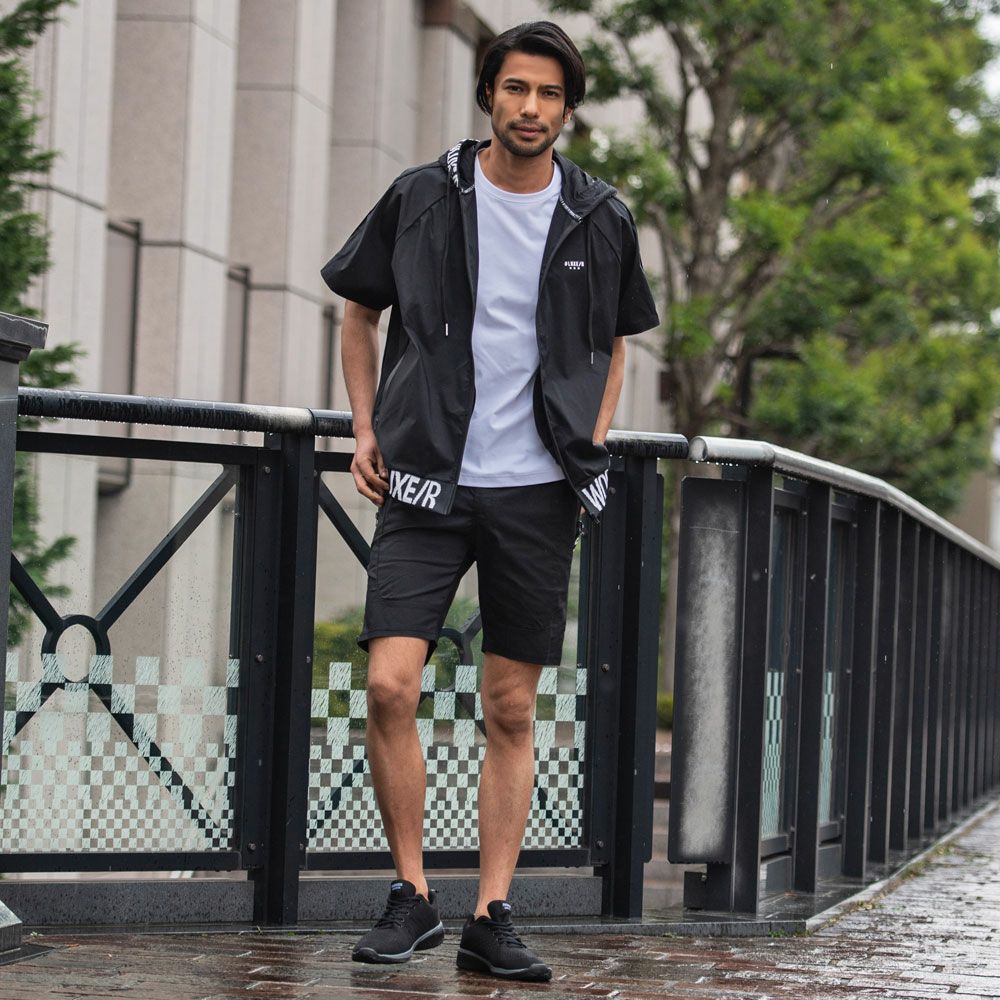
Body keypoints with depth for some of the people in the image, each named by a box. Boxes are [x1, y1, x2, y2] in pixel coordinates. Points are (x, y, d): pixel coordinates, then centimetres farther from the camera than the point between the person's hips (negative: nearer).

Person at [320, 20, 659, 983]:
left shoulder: (600, 220, 4)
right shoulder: (422, 198, 0)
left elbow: (613, 345, 20)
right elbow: (359, 314, 13)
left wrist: (593, 447, 7)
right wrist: (366, 429, 4)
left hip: (536, 491, 1)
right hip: (426, 480, -1)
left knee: (511, 712, 3)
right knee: (389, 686, -13)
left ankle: (491, 918, 10)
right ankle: (411, 896, 3)